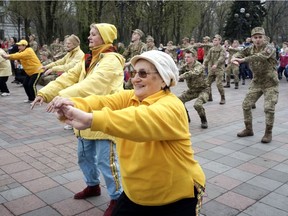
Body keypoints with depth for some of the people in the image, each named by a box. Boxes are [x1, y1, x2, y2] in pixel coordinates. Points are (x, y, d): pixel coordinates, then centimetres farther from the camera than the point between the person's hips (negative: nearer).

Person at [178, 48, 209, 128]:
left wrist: (180, 76, -55)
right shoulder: (185, 66, -4)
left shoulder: (199, 66, -25)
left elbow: (193, 73, -46)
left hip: (202, 90, -7)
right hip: (192, 90, 7)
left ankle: (204, 121, -2)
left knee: (197, 104, -31)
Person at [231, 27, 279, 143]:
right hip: (256, 83, 5)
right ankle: (248, 129, 20)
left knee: (269, 108, -13)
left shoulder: (269, 49, -18)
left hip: (270, 83, -5)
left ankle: (268, 133, 6)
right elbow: (239, 54, -10)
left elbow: (261, 56, -38)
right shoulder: (250, 49, 1)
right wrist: (234, 58, -35)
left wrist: (243, 59, -46)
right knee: (246, 105, 3)